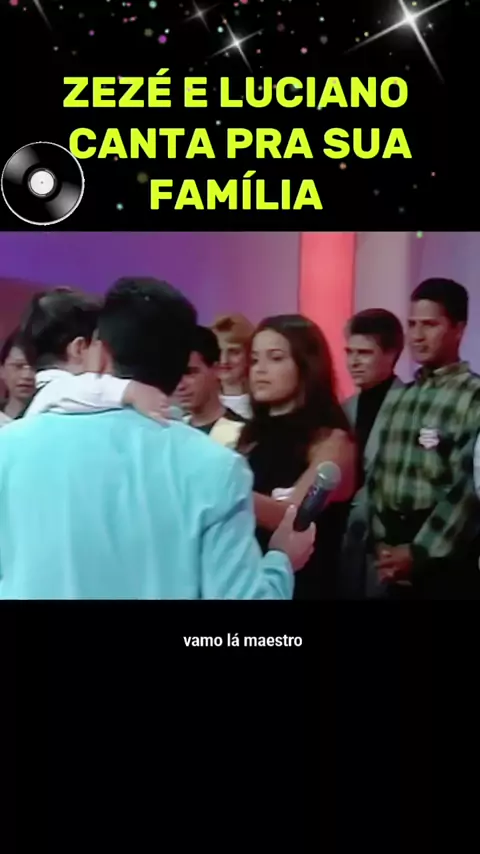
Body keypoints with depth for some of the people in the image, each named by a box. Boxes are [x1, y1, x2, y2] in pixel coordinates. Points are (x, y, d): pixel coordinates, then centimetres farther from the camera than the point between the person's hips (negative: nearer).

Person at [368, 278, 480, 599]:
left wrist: (419, 550, -13)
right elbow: (378, 473, 10)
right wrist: (381, 540, 0)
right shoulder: (399, 397, 11)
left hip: (446, 554, -6)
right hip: (398, 551, 6)